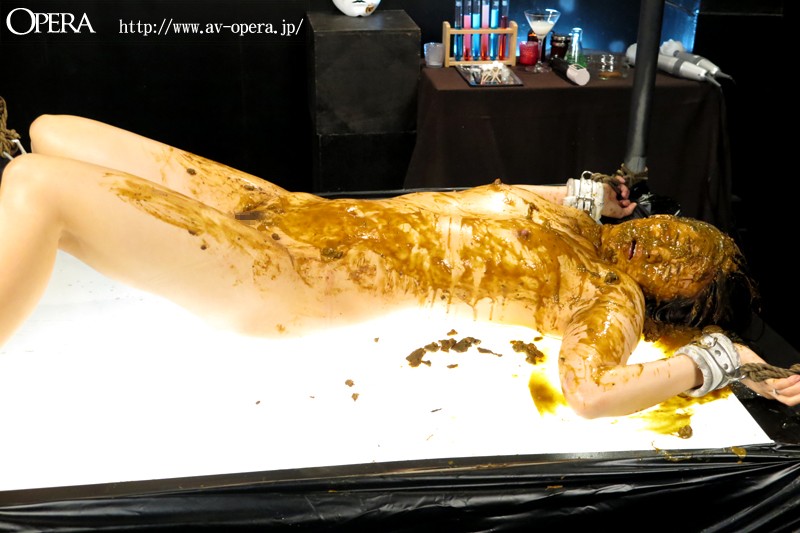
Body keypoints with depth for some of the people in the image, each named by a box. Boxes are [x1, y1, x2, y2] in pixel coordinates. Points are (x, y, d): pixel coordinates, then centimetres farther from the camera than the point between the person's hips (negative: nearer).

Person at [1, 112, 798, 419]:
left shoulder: (611, 297, -9)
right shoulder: (574, 222, 13)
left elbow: (590, 393, -29)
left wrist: (717, 362, -19)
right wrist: (584, 193, 24)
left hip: (310, 279, -8)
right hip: (311, 216, 8)